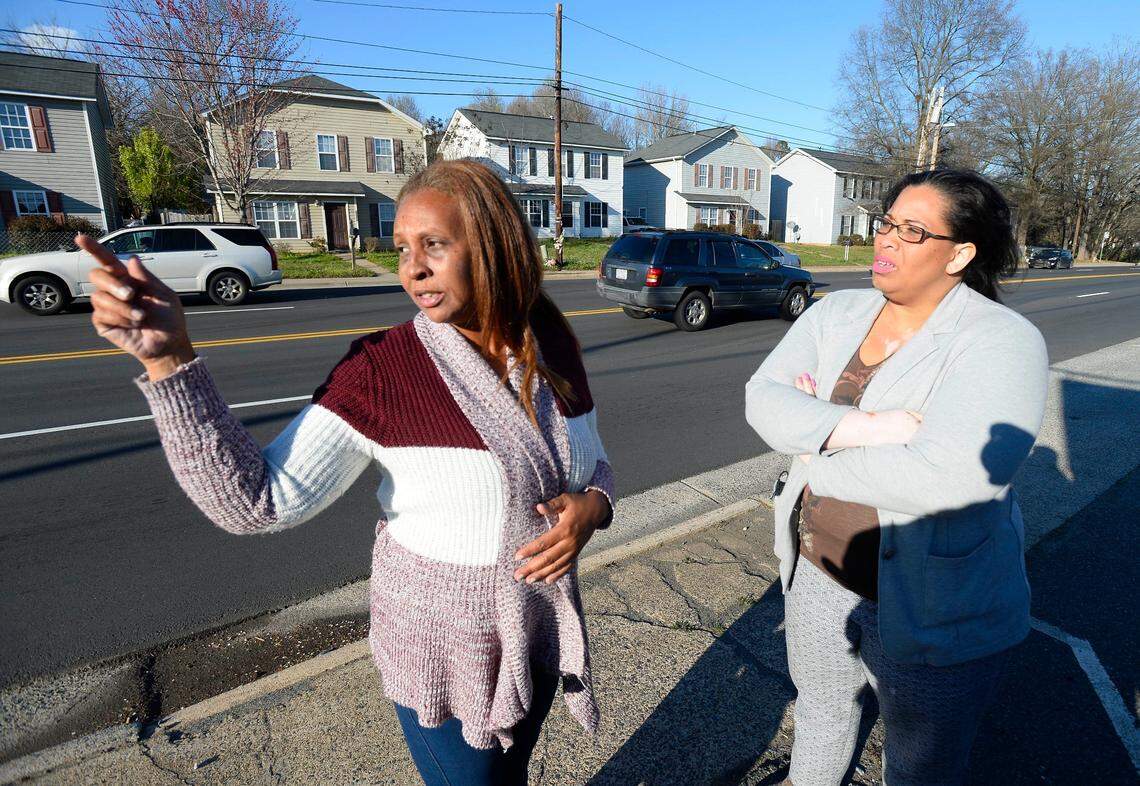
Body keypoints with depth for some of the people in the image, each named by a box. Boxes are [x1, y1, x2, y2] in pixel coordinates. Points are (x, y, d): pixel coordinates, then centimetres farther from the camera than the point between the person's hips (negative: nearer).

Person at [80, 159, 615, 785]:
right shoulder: (380, 369, -22)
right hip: (442, 642, -4)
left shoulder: (552, 345, -10)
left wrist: (592, 505, -19)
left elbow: (593, 460, 3)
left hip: (537, 632, 4)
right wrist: (166, 358, -34)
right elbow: (259, 500, -25)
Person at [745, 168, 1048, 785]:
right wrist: (860, 427, -28)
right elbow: (762, 397, -13)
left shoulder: (1002, 342, -19)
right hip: (818, 570, 5)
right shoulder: (836, 313, -2)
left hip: (933, 610, -5)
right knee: (820, 707, 31)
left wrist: (818, 456, -20)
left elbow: (947, 476, -33)